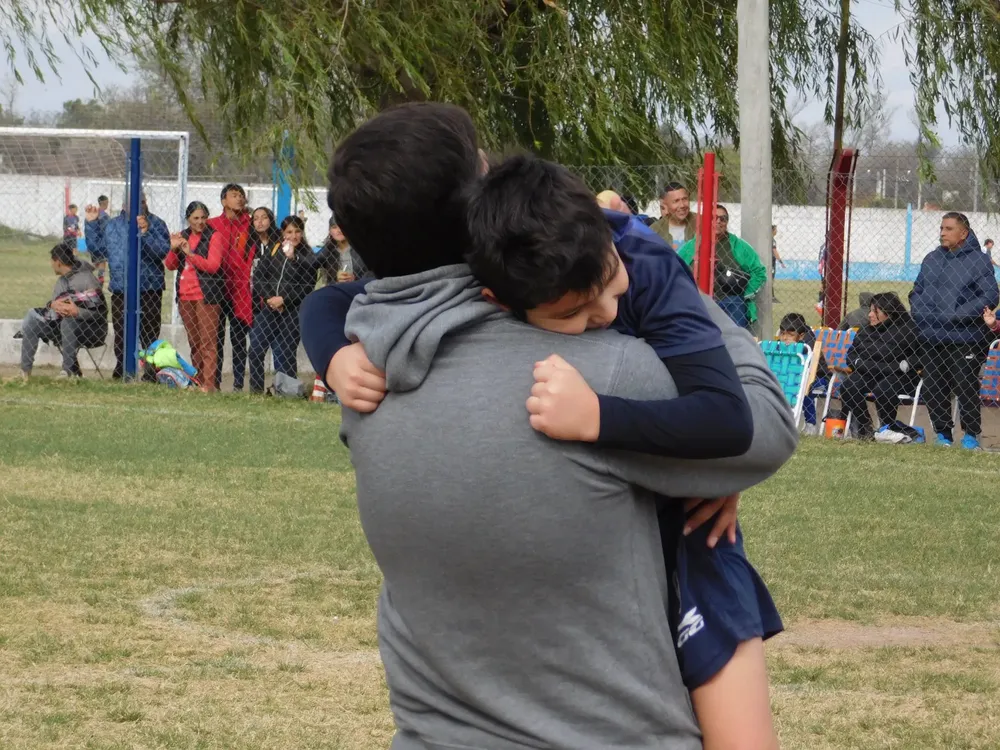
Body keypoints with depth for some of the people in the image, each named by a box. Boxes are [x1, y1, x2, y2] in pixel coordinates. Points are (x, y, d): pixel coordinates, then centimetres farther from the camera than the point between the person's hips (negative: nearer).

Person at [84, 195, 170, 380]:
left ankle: (151, 375, 1)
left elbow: (162, 251, -18)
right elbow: (97, 250, 16)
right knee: (121, 337, 12)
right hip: (120, 290, 5)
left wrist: (146, 231, -30)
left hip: (148, 290, -5)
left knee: (149, 337, -2)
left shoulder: (155, 224, -4)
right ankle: (120, 373, 20)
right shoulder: (111, 226, 12)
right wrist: (91, 224, 10)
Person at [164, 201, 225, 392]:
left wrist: (190, 253, -19)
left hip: (207, 295, -6)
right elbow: (170, 265, 12)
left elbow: (213, 265, -13)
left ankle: (208, 383, -14)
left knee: (207, 342, -10)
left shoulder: (214, 236, -3)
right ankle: (197, 381, 15)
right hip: (185, 296, 6)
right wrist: (174, 249, -6)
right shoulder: (183, 236, 14)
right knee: (194, 342, 10)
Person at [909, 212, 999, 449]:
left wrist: (958, 315, -19)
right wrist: (919, 312, 0)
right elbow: (916, 292, 21)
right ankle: (943, 434, 20)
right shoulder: (932, 259, 14)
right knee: (934, 389, 8)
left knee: (966, 388, -2)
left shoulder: (978, 260, -5)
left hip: (965, 340, -6)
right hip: (931, 338, 6)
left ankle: (971, 434, 10)